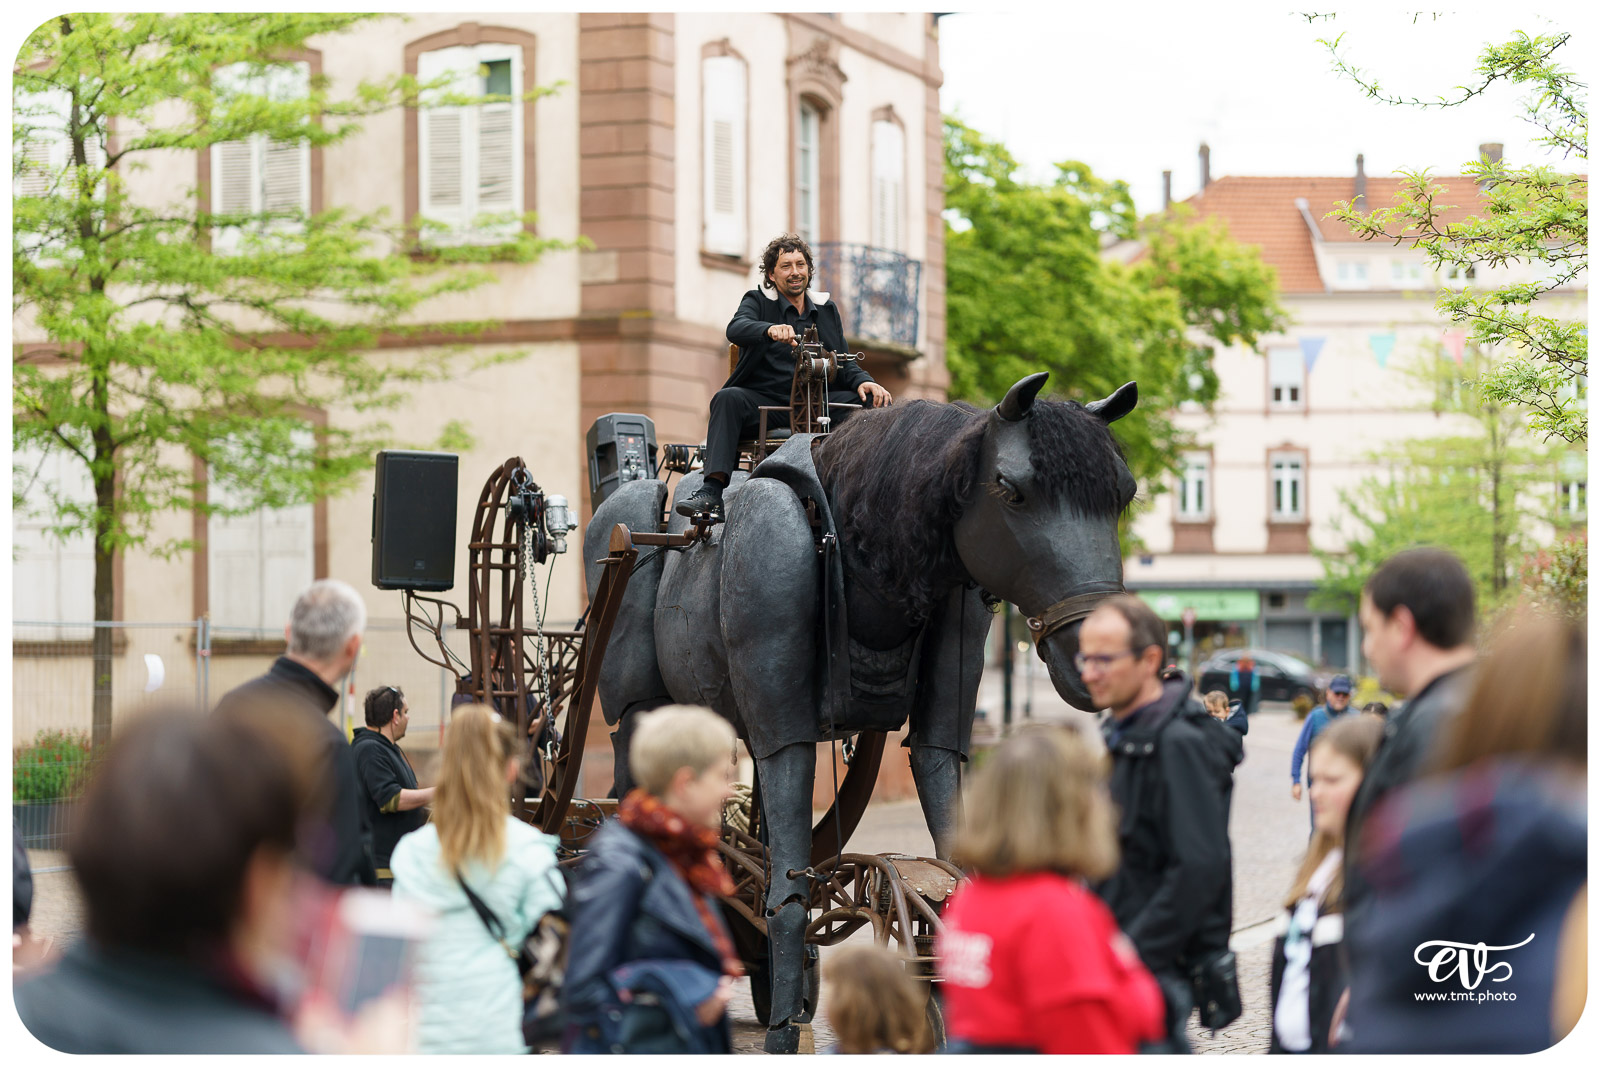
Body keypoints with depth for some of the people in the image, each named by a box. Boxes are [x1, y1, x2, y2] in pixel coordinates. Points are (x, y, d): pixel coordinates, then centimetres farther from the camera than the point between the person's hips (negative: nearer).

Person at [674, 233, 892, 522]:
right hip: (764, 404, -3)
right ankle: (711, 493, -43)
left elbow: (843, 364, 16)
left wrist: (862, 381, -8)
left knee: (876, 401, -18)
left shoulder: (827, 309, 19)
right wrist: (770, 330, -38)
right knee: (727, 398, -34)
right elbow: (736, 329, -16)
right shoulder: (758, 301, 8)